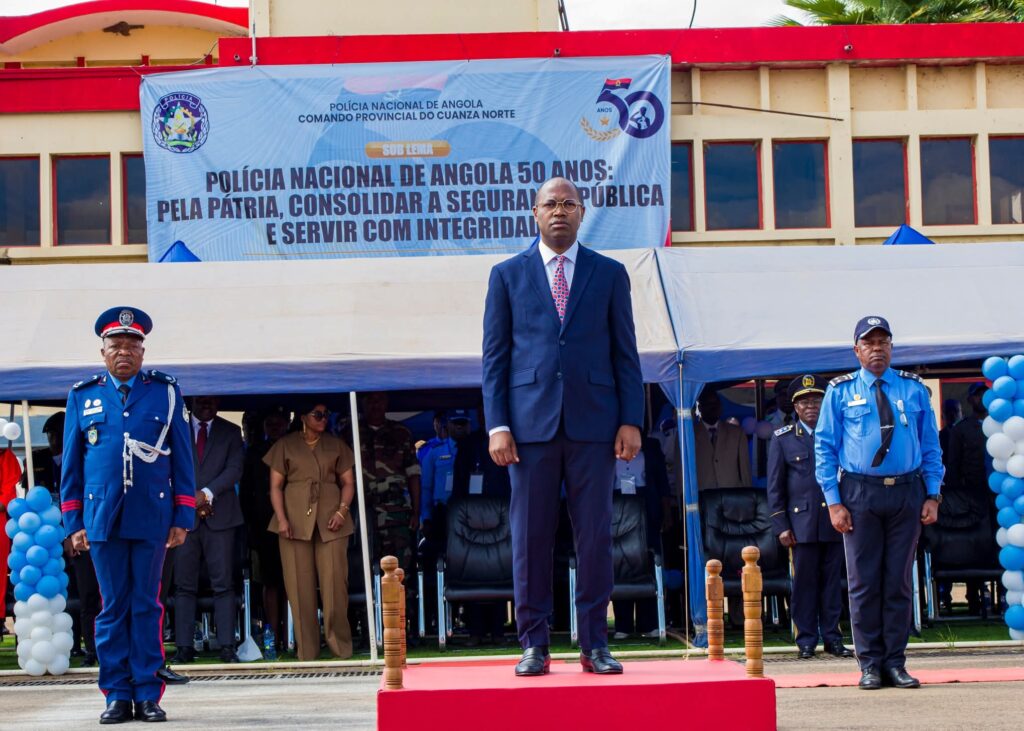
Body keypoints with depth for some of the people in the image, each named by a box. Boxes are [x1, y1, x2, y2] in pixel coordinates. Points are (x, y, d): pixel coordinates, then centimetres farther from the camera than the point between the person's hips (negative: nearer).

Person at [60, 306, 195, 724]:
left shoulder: (166, 393, 8)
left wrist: (182, 518, 1)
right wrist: (74, 522, 5)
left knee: (146, 606, 2)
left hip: (151, 517, -1)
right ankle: (117, 695, 8)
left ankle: (147, 695, 6)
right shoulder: (83, 396, 10)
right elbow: (71, 464, 11)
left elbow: (182, 460, 7)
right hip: (102, 518, 1)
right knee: (113, 607, 3)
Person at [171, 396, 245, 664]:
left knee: (223, 584, -4)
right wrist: (190, 498, -7)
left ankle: (227, 646, -5)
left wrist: (207, 493, -11)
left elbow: (234, 469, 1)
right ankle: (184, 646, -1)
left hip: (219, 515, 0)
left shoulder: (231, 432, 12)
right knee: (184, 585, -1)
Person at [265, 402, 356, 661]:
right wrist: (281, 519, -7)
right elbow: (276, 486, 6)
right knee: (300, 584, -3)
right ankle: (306, 649, 0)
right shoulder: (285, 445, 9)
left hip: (329, 519, 1)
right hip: (296, 520, -1)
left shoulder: (336, 445, 14)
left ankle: (340, 645, -1)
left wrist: (342, 511, -5)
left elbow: (348, 482, 12)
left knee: (334, 580, -8)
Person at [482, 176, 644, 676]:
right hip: (531, 423, 0)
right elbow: (495, 355, 7)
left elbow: (625, 353, 9)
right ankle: (534, 644, 6)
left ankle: (594, 644, 7)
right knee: (530, 536, 0)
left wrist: (631, 421, -1)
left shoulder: (609, 274, 10)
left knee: (594, 536, 1)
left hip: (592, 423, 0)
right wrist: (497, 425, -3)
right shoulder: (508, 275, 10)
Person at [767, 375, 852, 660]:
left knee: (833, 580, 4)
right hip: (802, 522, -2)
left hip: (834, 520, 2)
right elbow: (775, 486, 5)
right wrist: (781, 526, -2)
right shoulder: (782, 439, 6)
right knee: (804, 582, 0)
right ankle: (806, 640, 6)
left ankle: (832, 637, 11)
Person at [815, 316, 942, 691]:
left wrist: (932, 496, 2)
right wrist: (834, 502, -5)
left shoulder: (914, 389, 9)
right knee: (864, 582, -1)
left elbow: (930, 446, 10)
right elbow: (825, 449, 3)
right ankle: (870, 664, 6)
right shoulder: (841, 392, 4)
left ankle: (895, 662, 10)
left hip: (907, 493, 2)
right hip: (860, 494, -2)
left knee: (899, 581, 4)